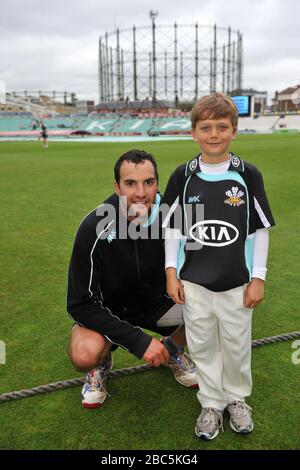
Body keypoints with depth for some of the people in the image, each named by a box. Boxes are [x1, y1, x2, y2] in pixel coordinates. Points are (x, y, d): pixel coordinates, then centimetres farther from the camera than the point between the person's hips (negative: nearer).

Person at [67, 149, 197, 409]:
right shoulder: (95, 228, -27)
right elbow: (81, 304, -23)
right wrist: (139, 341, -29)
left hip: (157, 300, 3)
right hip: (108, 308, -3)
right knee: (85, 355, -32)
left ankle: (172, 349, 13)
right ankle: (101, 364, 8)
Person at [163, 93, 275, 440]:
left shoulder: (248, 175, -6)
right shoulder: (183, 176, -3)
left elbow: (260, 229, -1)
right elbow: (172, 227, 4)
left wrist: (258, 278, -2)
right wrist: (171, 271, 0)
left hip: (237, 283, -1)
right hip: (193, 283, 1)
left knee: (236, 345, 13)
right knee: (202, 345, 13)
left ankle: (236, 397, 39)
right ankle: (211, 402, 34)